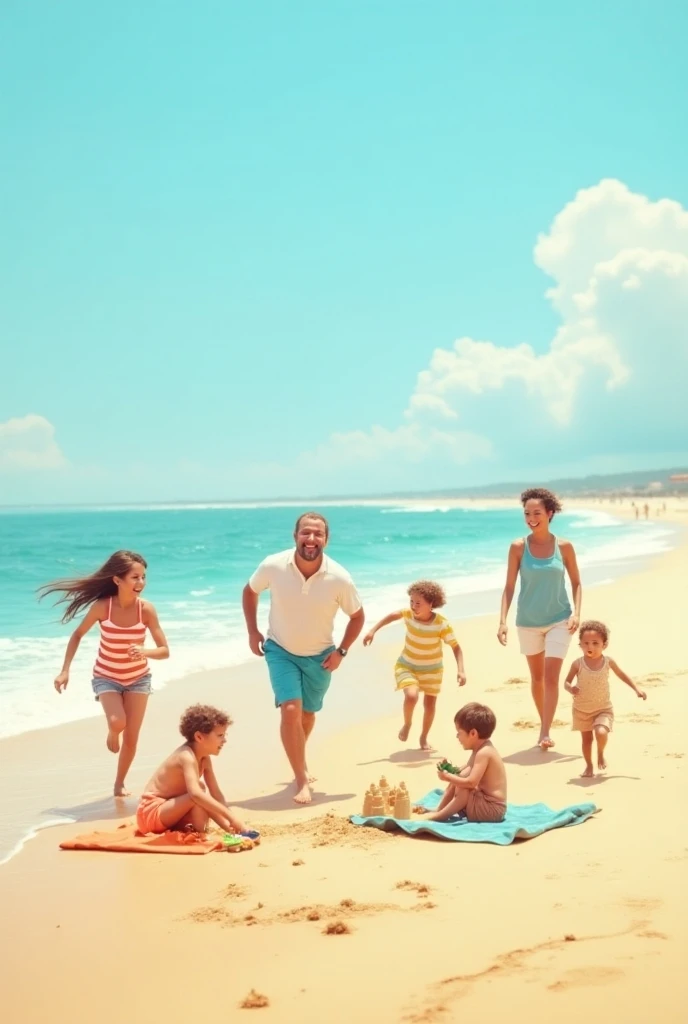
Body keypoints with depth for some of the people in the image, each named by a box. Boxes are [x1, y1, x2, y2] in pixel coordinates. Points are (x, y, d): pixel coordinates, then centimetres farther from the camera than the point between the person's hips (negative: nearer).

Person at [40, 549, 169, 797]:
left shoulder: (146, 609, -21)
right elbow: (77, 635, -6)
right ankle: (111, 734, 10)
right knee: (117, 722, -28)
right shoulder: (102, 606, -23)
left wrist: (145, 652, -39)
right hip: (106, 677, -1)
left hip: (138, 678, 2)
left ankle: (119, 782, 31)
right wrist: (65, 671, -11)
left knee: (131, 738, 4)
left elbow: (165, 651, -17)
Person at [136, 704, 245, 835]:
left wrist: (229, 825, -11)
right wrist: (231, 817, -43)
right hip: (152, 812, -10)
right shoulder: (187, 756, -25)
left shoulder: (205, 759, 4)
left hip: (168, 808, 10)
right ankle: (200, 834, -15)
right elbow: (195, 793, -41)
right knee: (199, 788, -26)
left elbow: (216, 794, 3)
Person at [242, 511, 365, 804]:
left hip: (319, 656, 2)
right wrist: (252, 631, -3)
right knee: (290, 710, -18)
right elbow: (250, 591, 1)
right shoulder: (273, 566, -22)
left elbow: (357, 616, -4)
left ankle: (300, 764, 47)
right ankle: (302, 779, -7)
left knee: (307, 714, 18)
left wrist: (341, 651, -9)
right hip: (281, 650, -1)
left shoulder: (339, 578, -23)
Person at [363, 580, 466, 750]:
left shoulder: (442, 624, -27)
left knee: (429, 704, 8)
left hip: (431, 669, 0)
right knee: (411, 696, -25)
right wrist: (373, 631, -2)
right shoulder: (408, 614, -21)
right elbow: (392, 615, 1)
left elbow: (456, 647, -20)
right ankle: (407, 724, 6)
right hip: (407, 666, 0)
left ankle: (424, 738, 33)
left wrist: (460, 670, -30)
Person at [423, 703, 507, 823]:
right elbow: (465, 771, 19)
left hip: (492, 808, -11)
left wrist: (448, 777, -19)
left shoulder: (483, 753, -23)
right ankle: (438, 811, 11)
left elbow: (471, 782, -30)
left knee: (462, 787, -26)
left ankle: (439, 816, -14)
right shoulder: (481, 750, 10)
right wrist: (450, 770, 2)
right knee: (455, 783, 14)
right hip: (484, 801, 11)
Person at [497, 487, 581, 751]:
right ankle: (544, 724, 32)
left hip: (559, 620, -1)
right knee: (537, 676, 15)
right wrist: (502, 621, -13)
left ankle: (545, 733, -10)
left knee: (551, 676, -11)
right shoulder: (518, 547, -7)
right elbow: (509, 587, -5)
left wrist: (576, 613, -10)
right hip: (528, 622, 1)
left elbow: (576, 583, 3)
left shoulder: (564, 547, -6)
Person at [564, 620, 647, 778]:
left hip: (603, 708, 0)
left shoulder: (608, 662, -10)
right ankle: (589, 766, 30)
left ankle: (601, 754, 10)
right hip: (582, 710, 0)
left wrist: (636, 689, 3)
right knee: (586, 738, 9)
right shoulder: (578, 664, -14)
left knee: (601, 732, -22)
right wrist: (571, 689, -29)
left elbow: (622, 675, 8)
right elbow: (567, 682, -6)